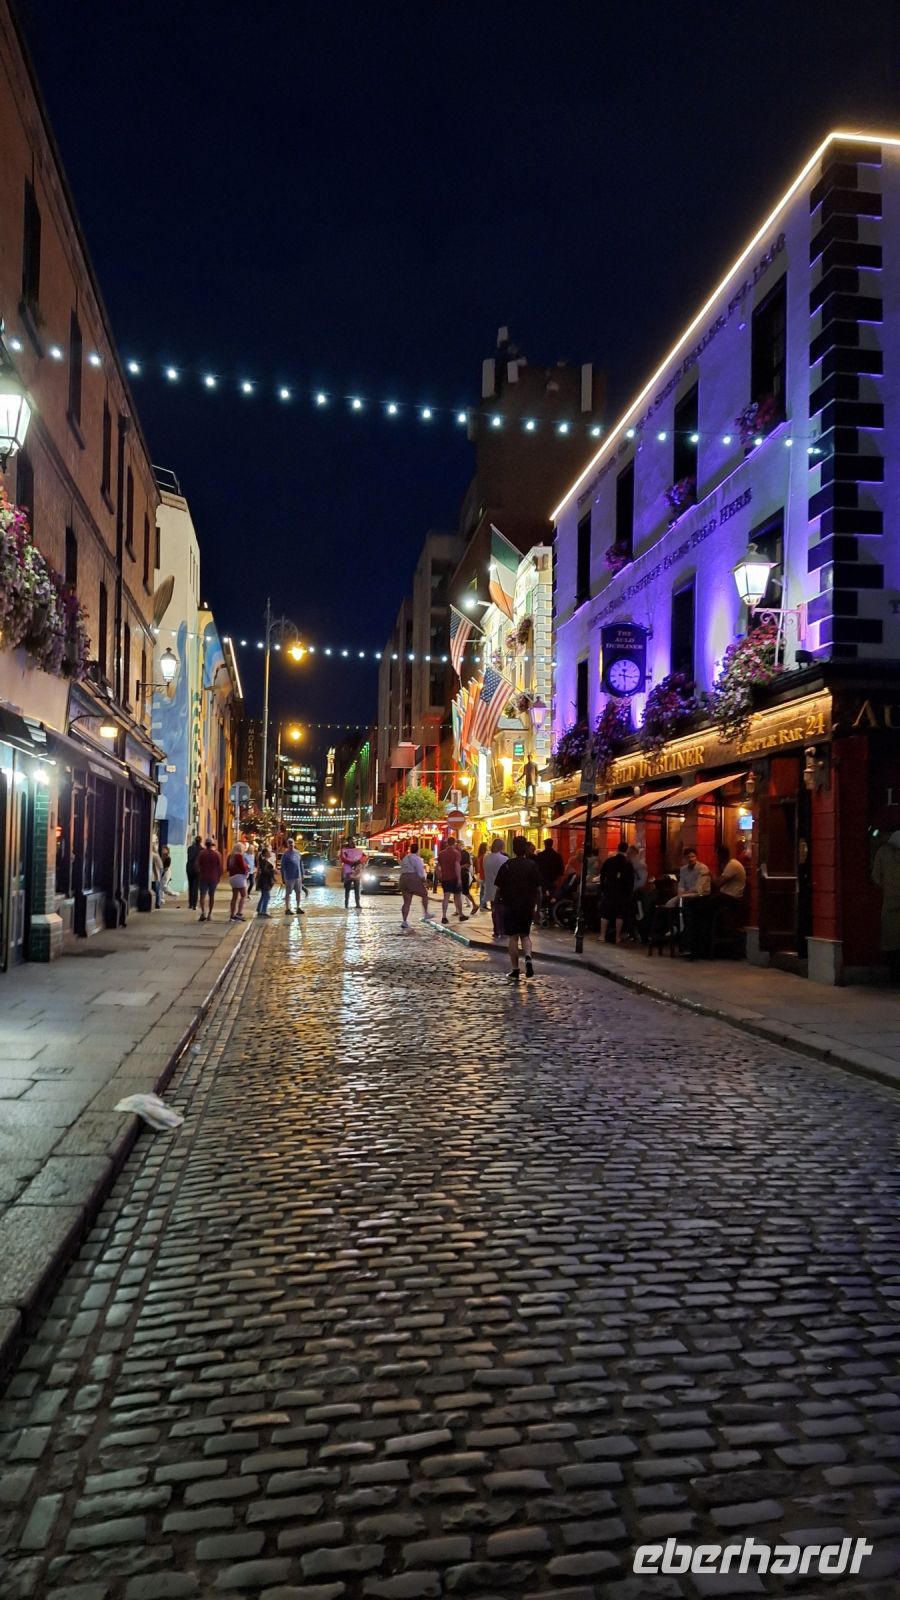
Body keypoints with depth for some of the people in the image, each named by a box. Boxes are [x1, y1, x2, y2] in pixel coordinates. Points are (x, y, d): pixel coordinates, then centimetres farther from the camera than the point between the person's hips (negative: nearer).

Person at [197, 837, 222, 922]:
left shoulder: (202, 853, -2)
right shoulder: (217, 854, -2)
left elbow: (198, 865, -1)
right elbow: (220, 867, -1)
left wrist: (199, 875, 9)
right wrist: (218, 877, 8)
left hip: (203, 877, -1)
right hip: (213, 878, 1)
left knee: (202, 895, 2)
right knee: (211, 896, 9)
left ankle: (203, 912, -17)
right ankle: (209, 914, 9)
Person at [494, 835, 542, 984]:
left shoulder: (507, 866, -8)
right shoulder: (532, 865, -3)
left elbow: (498, 888, -7)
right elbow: (538, 888, -1)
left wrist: (503, 898, 12)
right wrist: (534, 902, 13)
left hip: (510, 906, -2)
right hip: (528, 906, 2)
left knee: (513, 937, 4)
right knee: (525, 935, 17)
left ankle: (514, 971, 6)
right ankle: (528, 957, -10)